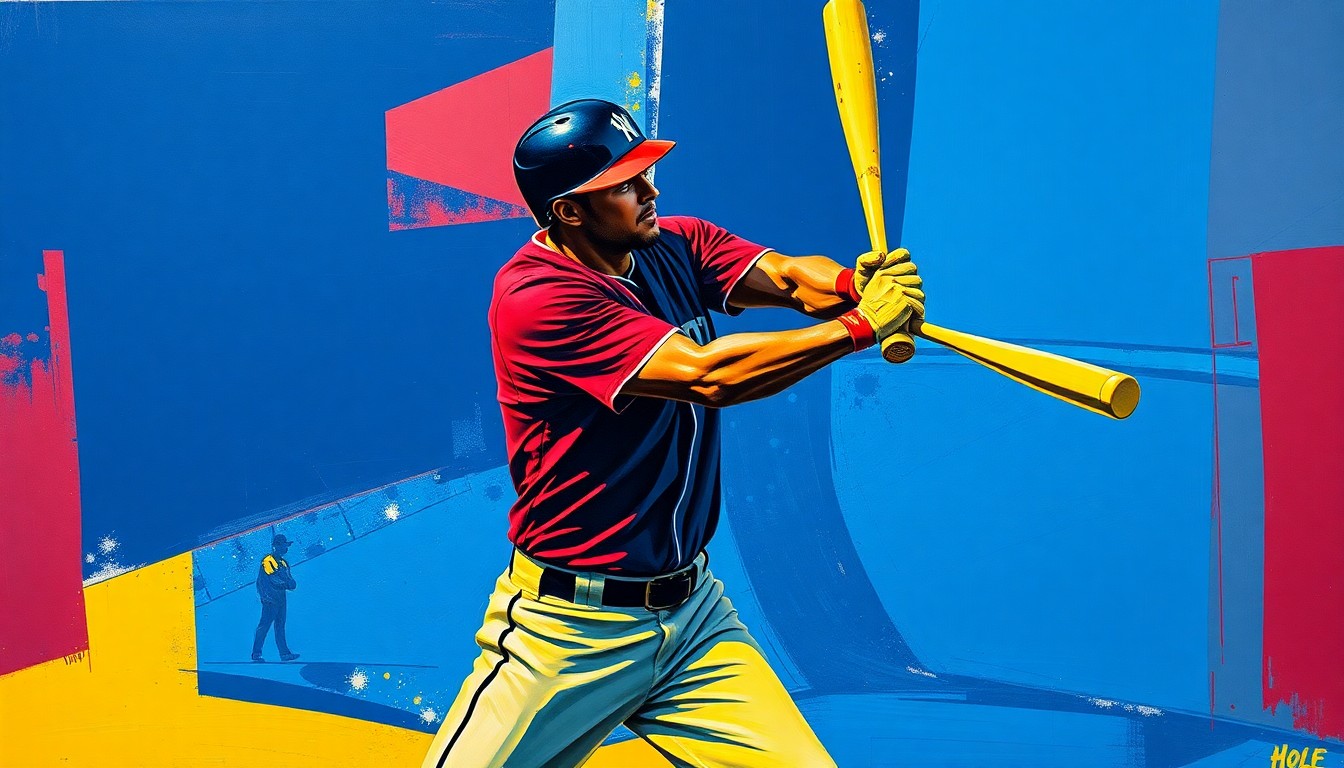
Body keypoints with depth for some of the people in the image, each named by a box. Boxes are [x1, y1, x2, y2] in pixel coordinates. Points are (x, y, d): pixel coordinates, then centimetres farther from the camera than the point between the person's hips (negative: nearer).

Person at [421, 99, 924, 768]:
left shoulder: (677, 247, 5)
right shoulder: (536, 293, -19)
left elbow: (784, 275, -9)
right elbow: (706, 375, -27)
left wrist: (849, 283, -32)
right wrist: (860, 324, -22)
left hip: (693, 608, 6)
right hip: (568, 632, -5)